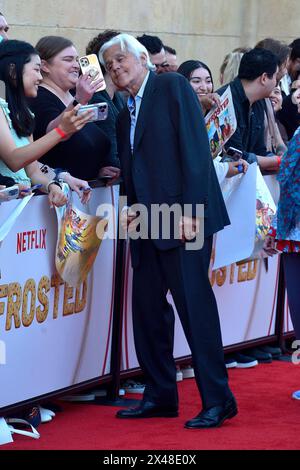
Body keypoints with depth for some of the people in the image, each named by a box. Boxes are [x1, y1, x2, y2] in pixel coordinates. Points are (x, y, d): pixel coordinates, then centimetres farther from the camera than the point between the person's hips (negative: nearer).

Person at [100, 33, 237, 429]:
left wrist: (189, 208, -17)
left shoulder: (172, 86, -2)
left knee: (194, 303, -10)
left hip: (183, 214, -8)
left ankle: (217, 400, -7)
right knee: (147, 306, 8)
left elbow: (195, 146, -10)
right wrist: (132, 209, 4)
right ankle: (160, 395, 17)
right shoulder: (125, 116, 20)